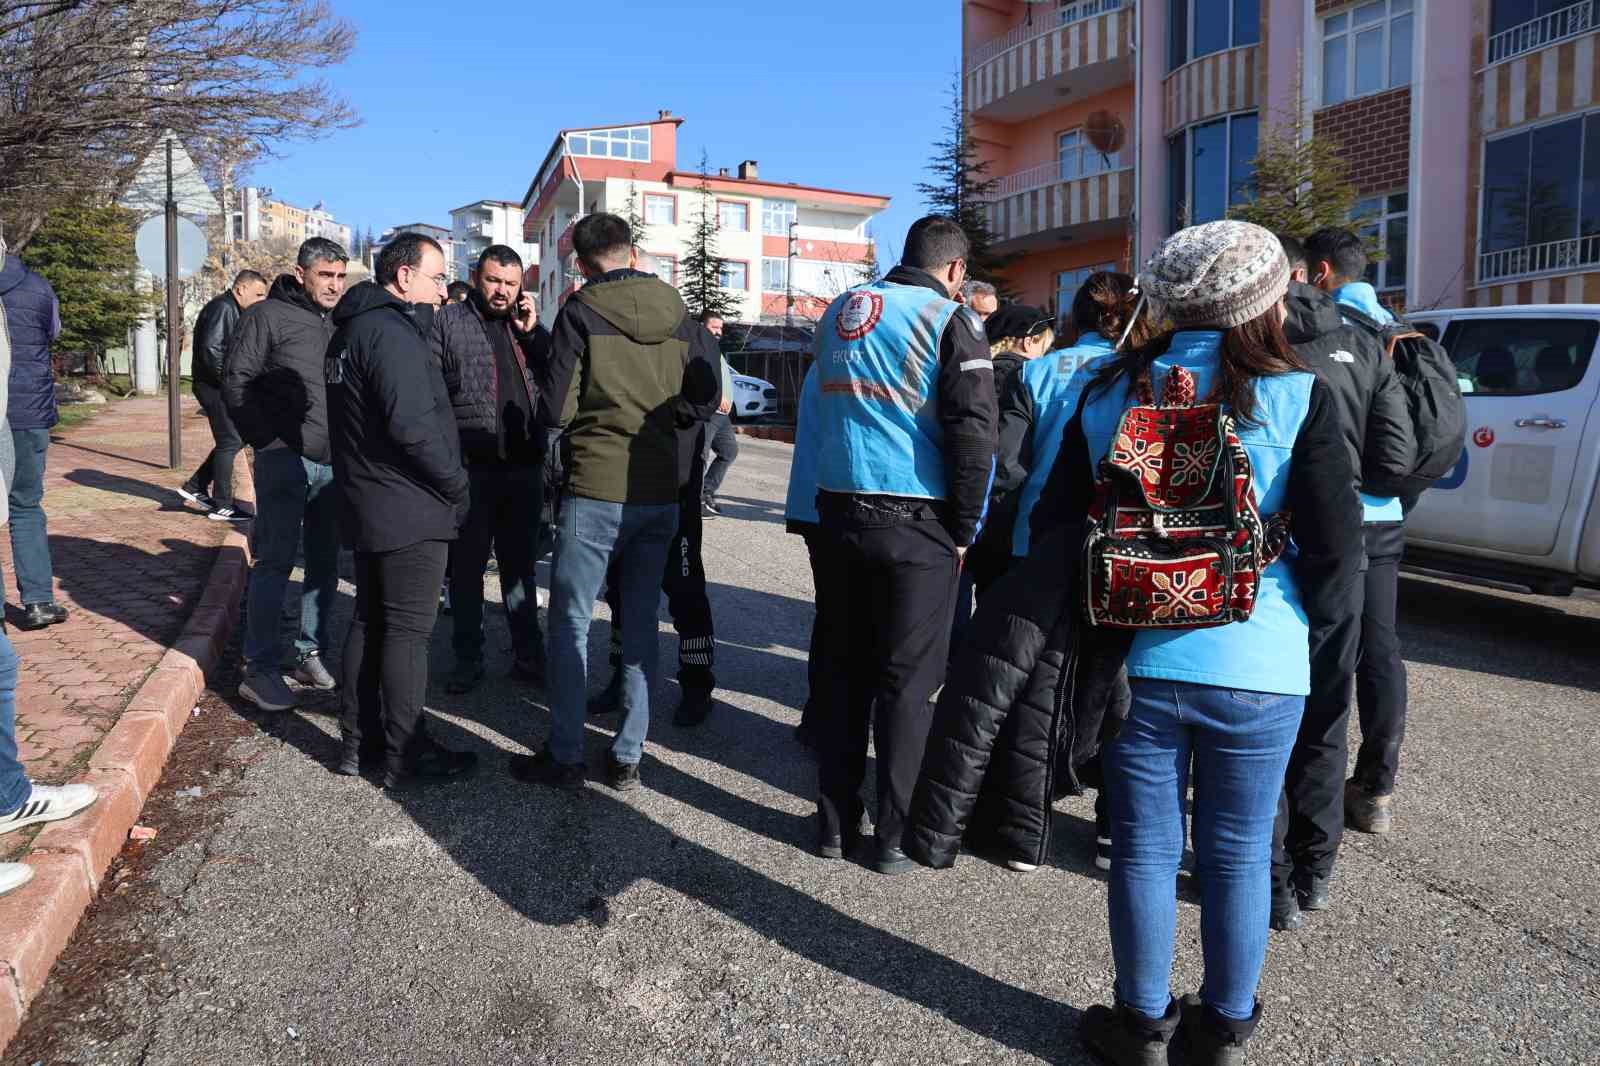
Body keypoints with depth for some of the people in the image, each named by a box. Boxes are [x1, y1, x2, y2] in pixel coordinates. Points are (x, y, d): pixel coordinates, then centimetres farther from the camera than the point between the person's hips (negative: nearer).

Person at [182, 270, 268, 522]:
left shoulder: (232, 310, 18)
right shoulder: (222, 308, -15)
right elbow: (211, 349, -24)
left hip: (220, 385, 10)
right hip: (215, 387, -10)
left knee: (235, 438, 15)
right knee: (230, 442, -5)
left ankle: (195, 487, 22)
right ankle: (222, 506, 3)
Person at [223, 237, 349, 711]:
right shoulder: (268, 316, -4)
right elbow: (235, 381, -7)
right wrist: (266, 440, -12)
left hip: (334, 463, 6)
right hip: (285, 460, -6)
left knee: (325, 563, 11)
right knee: (275, 562, -3)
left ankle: (310, 654, 24)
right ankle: (259, 670, 4)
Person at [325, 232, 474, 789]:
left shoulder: (353, 329, 16)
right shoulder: (391, 332, -17)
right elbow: (413, 425, -25)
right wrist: (457, 485, -14)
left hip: (367, 505, 10)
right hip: (408, 510, -10)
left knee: (369, 621, 16)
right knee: (408, 630, -2)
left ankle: (359, 742, 25)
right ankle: (406, 754, 7)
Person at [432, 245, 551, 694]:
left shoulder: (525, 324, 13)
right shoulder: (448, 321, 0)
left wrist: (534, 332, -5)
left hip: (524, 467, 4)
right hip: (470, 467, -3)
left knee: (520, 564, 13)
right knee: (466, 565, 8)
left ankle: (528, 654, 24)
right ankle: (468, 658, 20)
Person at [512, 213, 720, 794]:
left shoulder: (581, 311, -6)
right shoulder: (679, 315, 5)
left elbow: (554, 409, -6)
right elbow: (704, 399, 7)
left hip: (595, 490, -4)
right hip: (660, 494, 4)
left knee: (570, 624, 6)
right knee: (641, 626, 11)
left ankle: (564, 758, 11)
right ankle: (627, 757, 17)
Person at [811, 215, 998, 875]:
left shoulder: (840, 311, 12)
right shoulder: (950, 320, -6)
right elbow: (974, 433, -14)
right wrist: (964, 529, -5)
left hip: (839, 512, 5)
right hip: (917, 523, -5)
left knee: (845, 670, 15)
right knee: (907, 682, 4)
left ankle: (835, 822, 21)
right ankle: (892, 837, 12)